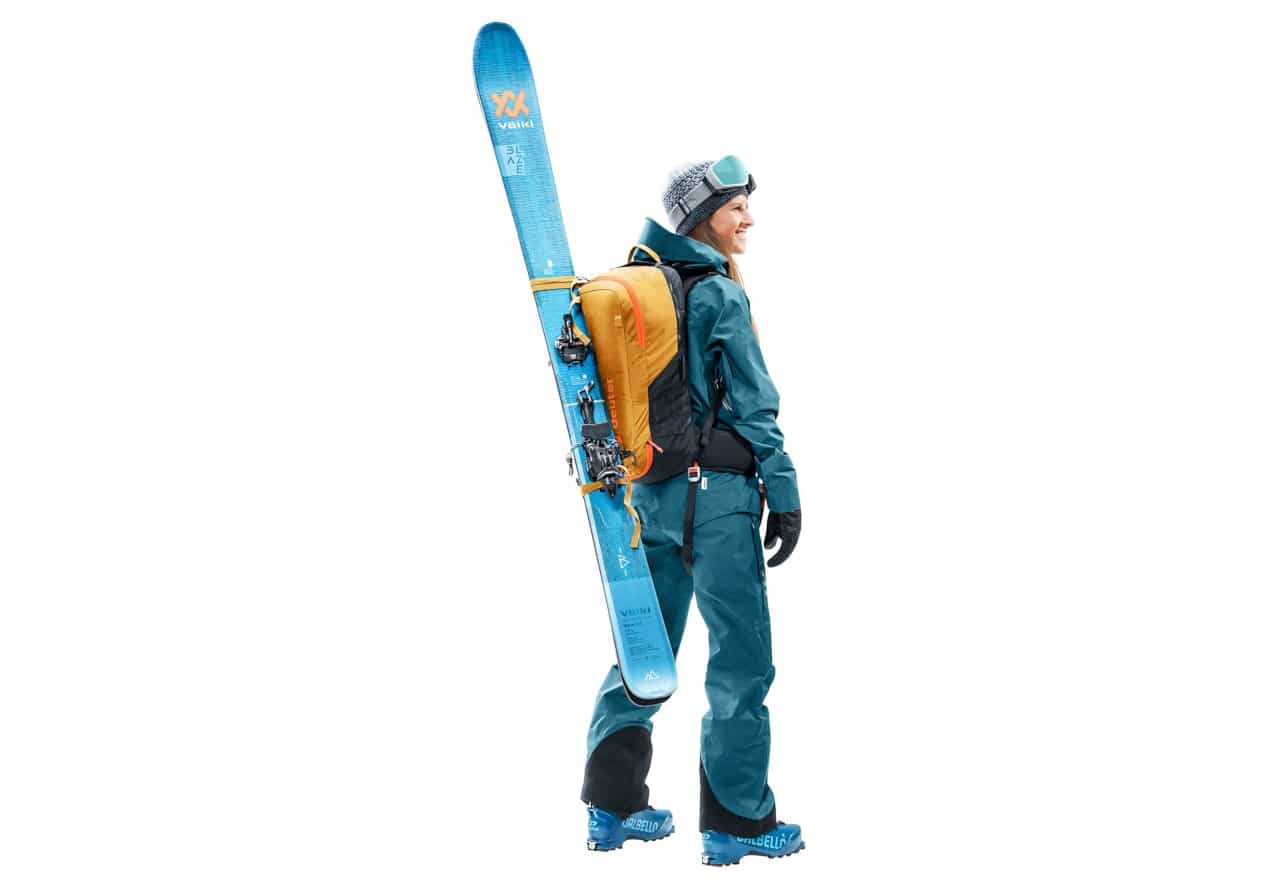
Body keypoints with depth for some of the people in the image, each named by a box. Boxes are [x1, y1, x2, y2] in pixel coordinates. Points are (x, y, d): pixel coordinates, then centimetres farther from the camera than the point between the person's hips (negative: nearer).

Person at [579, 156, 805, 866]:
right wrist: (784, 494, -8)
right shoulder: (720, 296, -12)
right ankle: (737, 821, 4)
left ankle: (612, 805, 20)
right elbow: (753, 408, -12)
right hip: (716, 494, -8)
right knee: (741, 656, 0)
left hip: (648, 490, 8)